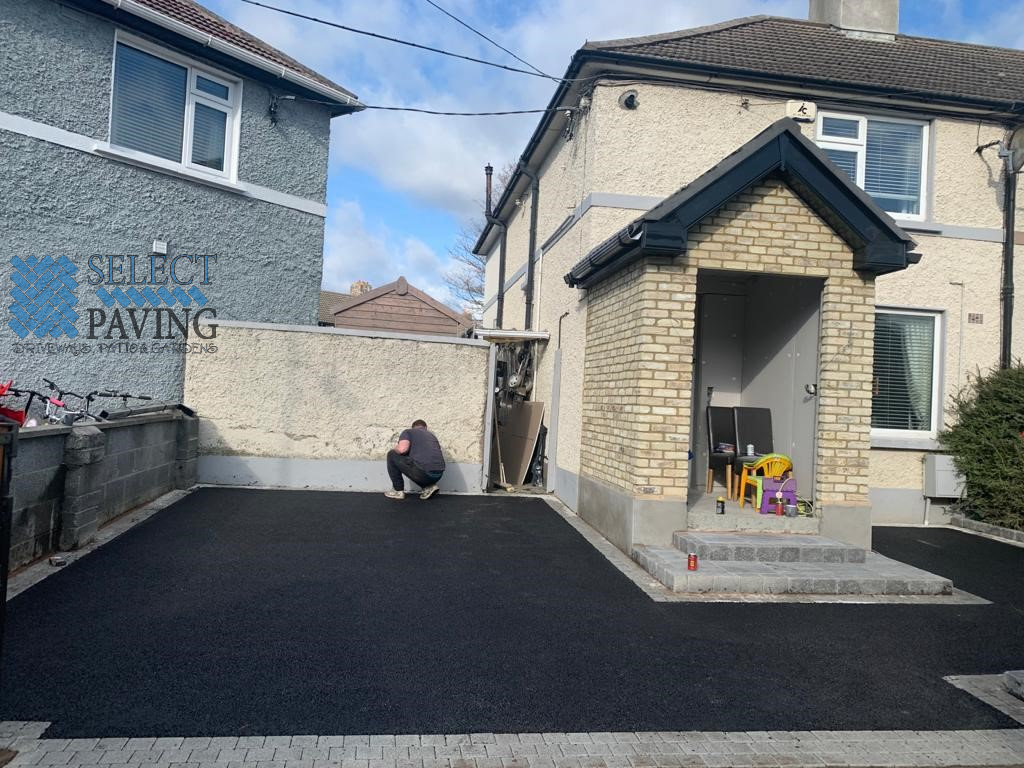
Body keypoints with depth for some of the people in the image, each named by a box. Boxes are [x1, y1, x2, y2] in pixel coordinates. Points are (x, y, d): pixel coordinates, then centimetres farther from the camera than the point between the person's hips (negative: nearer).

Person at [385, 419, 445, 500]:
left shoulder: (408, 431, 11)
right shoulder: (431, 435, 28)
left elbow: (403, 449, -9)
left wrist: (394, 449, 15)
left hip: (423, 473, -6)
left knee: (392, 455, 15)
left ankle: (398, 491, 18)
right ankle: (429, 486, 15)